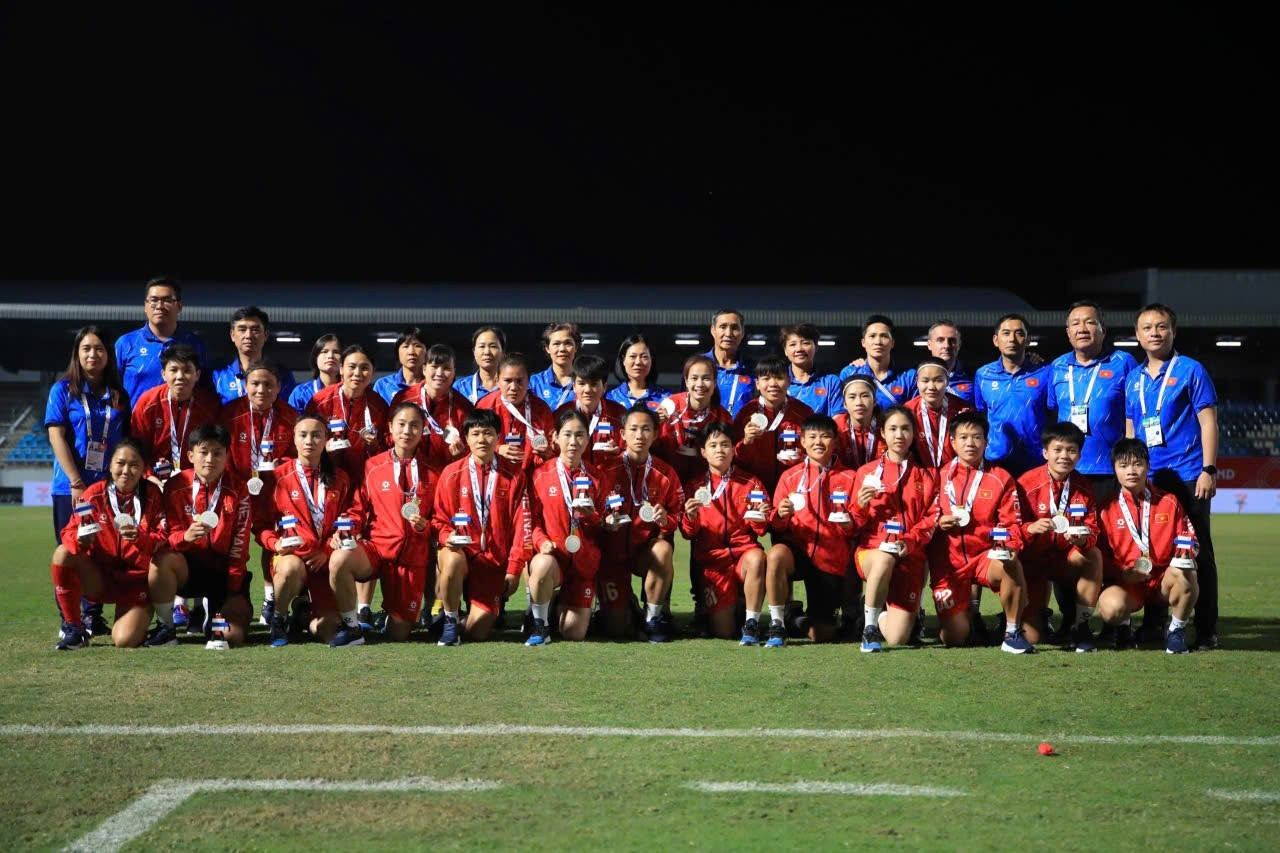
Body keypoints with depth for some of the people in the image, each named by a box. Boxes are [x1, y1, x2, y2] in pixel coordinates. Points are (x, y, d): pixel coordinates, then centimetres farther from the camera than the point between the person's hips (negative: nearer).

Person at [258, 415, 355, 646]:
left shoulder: (340, 480, 12)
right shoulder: (280, 477, 3)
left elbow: (345, 523, 10)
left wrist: (327, 551, -7)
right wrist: (275, 543, -17)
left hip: (325, 559, 2)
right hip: (291, 555, -2)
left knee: (329, 631, -16)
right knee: (291, 568, -41)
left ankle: (310, 616, 24)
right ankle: (279, 618, -9)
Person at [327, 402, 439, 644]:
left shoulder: (430, 474, 5)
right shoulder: (373, 466, 2)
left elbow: (440, 520, 10)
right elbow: (358, 509, 4)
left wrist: (425, 525, -11)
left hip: (413, 556, 1)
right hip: (376, 545, -1)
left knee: (398, 634, 0)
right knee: (339, 559, -36)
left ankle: (392, 614, 40)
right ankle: (352, 627, -15)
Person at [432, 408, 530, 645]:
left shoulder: (514, 475, 2)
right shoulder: (452, 474, 3)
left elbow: (521, 525, 1)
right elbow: (440, 519, 8)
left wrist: (514, 569, -4)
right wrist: (447, 537, -15)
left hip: (494, 559, 0)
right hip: (461, 551, 0)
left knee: (478, 631, -13)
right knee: (452, 560, -39)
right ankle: (450, 622, -14)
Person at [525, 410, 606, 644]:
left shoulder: (595, 476, 6)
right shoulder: (541, 473, 0)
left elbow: (603, 526, 11)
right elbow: (532, 518, 2)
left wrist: (591, 515, -11)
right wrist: (541, 541, -17)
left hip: (584, 559, 2)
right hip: (551, 553, -2)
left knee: (574, 633, -4)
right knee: (543, 565, -41)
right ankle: (540, 625, -15)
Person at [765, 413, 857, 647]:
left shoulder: (848, 478, 2)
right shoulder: (790, 476, 4)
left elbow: (857, 526, 6)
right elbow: (776, 526, 5)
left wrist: (850, 524, -17)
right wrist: (780, 516, -17)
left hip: (832, 559, 0)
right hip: (797, 550, 0)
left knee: (821, 635, -2)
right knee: (776, 554, -38)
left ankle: (815, 617, 38)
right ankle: (777, 625, -21)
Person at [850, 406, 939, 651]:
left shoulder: (927, 476, 14)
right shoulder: (866, 472, 11)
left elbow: (932, 519, 4)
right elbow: (855, 525, 10)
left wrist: (909, 541, -14)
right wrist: (860, 507, -12)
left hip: (910, 555, 1)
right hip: (871, 549, -1)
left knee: (898, 638, -13)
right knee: (885, 559, -42)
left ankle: (884, 611, 24)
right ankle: (869, 627, -21)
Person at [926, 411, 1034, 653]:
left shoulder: (1001, 479, 3)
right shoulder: (939, 477, 5)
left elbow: (1011, 522, -1)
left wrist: (1009, 545, -22)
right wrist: (938, 523, -11)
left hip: (986, 554, -1)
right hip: (948, 562, 1)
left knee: (1010, 566, -39)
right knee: (954, 638, -6)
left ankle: (1013, 632, -20)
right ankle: (969, 612, 31)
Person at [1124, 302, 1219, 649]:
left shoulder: (1190, 370, -2)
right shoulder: (1133, 379, 13)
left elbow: (1208, 421, -5)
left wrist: (1209, 469, -12)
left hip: (1187, 476, -5)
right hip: (1147, 479, 5)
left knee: (1198, 553, -1)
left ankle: (1206, 631, 3)